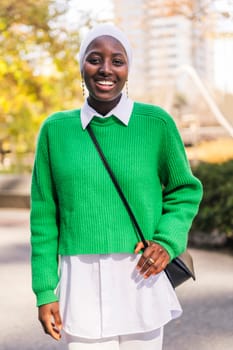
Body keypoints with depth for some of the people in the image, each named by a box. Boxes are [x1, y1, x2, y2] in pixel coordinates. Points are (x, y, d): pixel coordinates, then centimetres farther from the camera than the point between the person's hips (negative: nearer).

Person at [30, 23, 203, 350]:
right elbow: (45, 215, 4)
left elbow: (185, 191, 8)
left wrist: (168, 241, -10)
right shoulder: (56, 129, 1)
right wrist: (45, 290, 3)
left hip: (140, 281, 0)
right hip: (82, 285, 1)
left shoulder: (156, 122, -3)